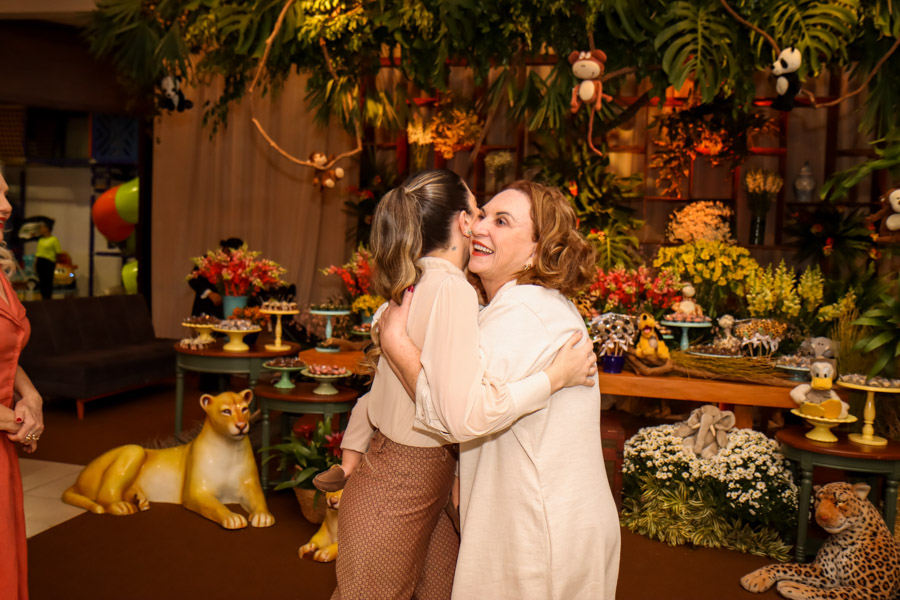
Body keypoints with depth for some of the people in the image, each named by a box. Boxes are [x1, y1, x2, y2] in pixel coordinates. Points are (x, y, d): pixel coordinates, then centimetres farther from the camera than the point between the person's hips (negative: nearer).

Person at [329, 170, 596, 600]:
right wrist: (556, 377, -21)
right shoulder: (452, 289, -21)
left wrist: (351, 457, 21)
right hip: (395, 498, -8)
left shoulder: (414, 287, 8)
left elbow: (377, 391, 15)